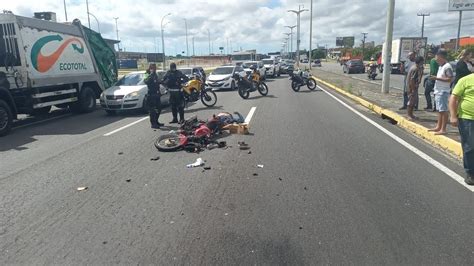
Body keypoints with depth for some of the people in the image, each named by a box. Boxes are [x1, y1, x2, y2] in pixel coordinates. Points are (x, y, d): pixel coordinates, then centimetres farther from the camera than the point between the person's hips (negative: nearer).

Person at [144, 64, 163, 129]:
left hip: (157, 94, 9)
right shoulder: (148, 75, -9)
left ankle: (156, 122, 26)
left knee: (159, 108, 14)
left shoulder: (155, 75, 15)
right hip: (151, 95, -9)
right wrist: (151, 74, -33)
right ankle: (153, 123, -3)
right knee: (152, 109, -6)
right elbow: (146, 81, -31)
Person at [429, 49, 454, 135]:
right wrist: (434, 78, 10)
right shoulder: (441, 66, 16)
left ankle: (443, 129, -4)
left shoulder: (447, 66, -13)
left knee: (443, 110, -7)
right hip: (438, 91, 10)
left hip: (443, 92, -10)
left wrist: (437, 78, -21)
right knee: (439, 110, 15)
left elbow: (450, 79, -19)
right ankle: (438, 127, 23)